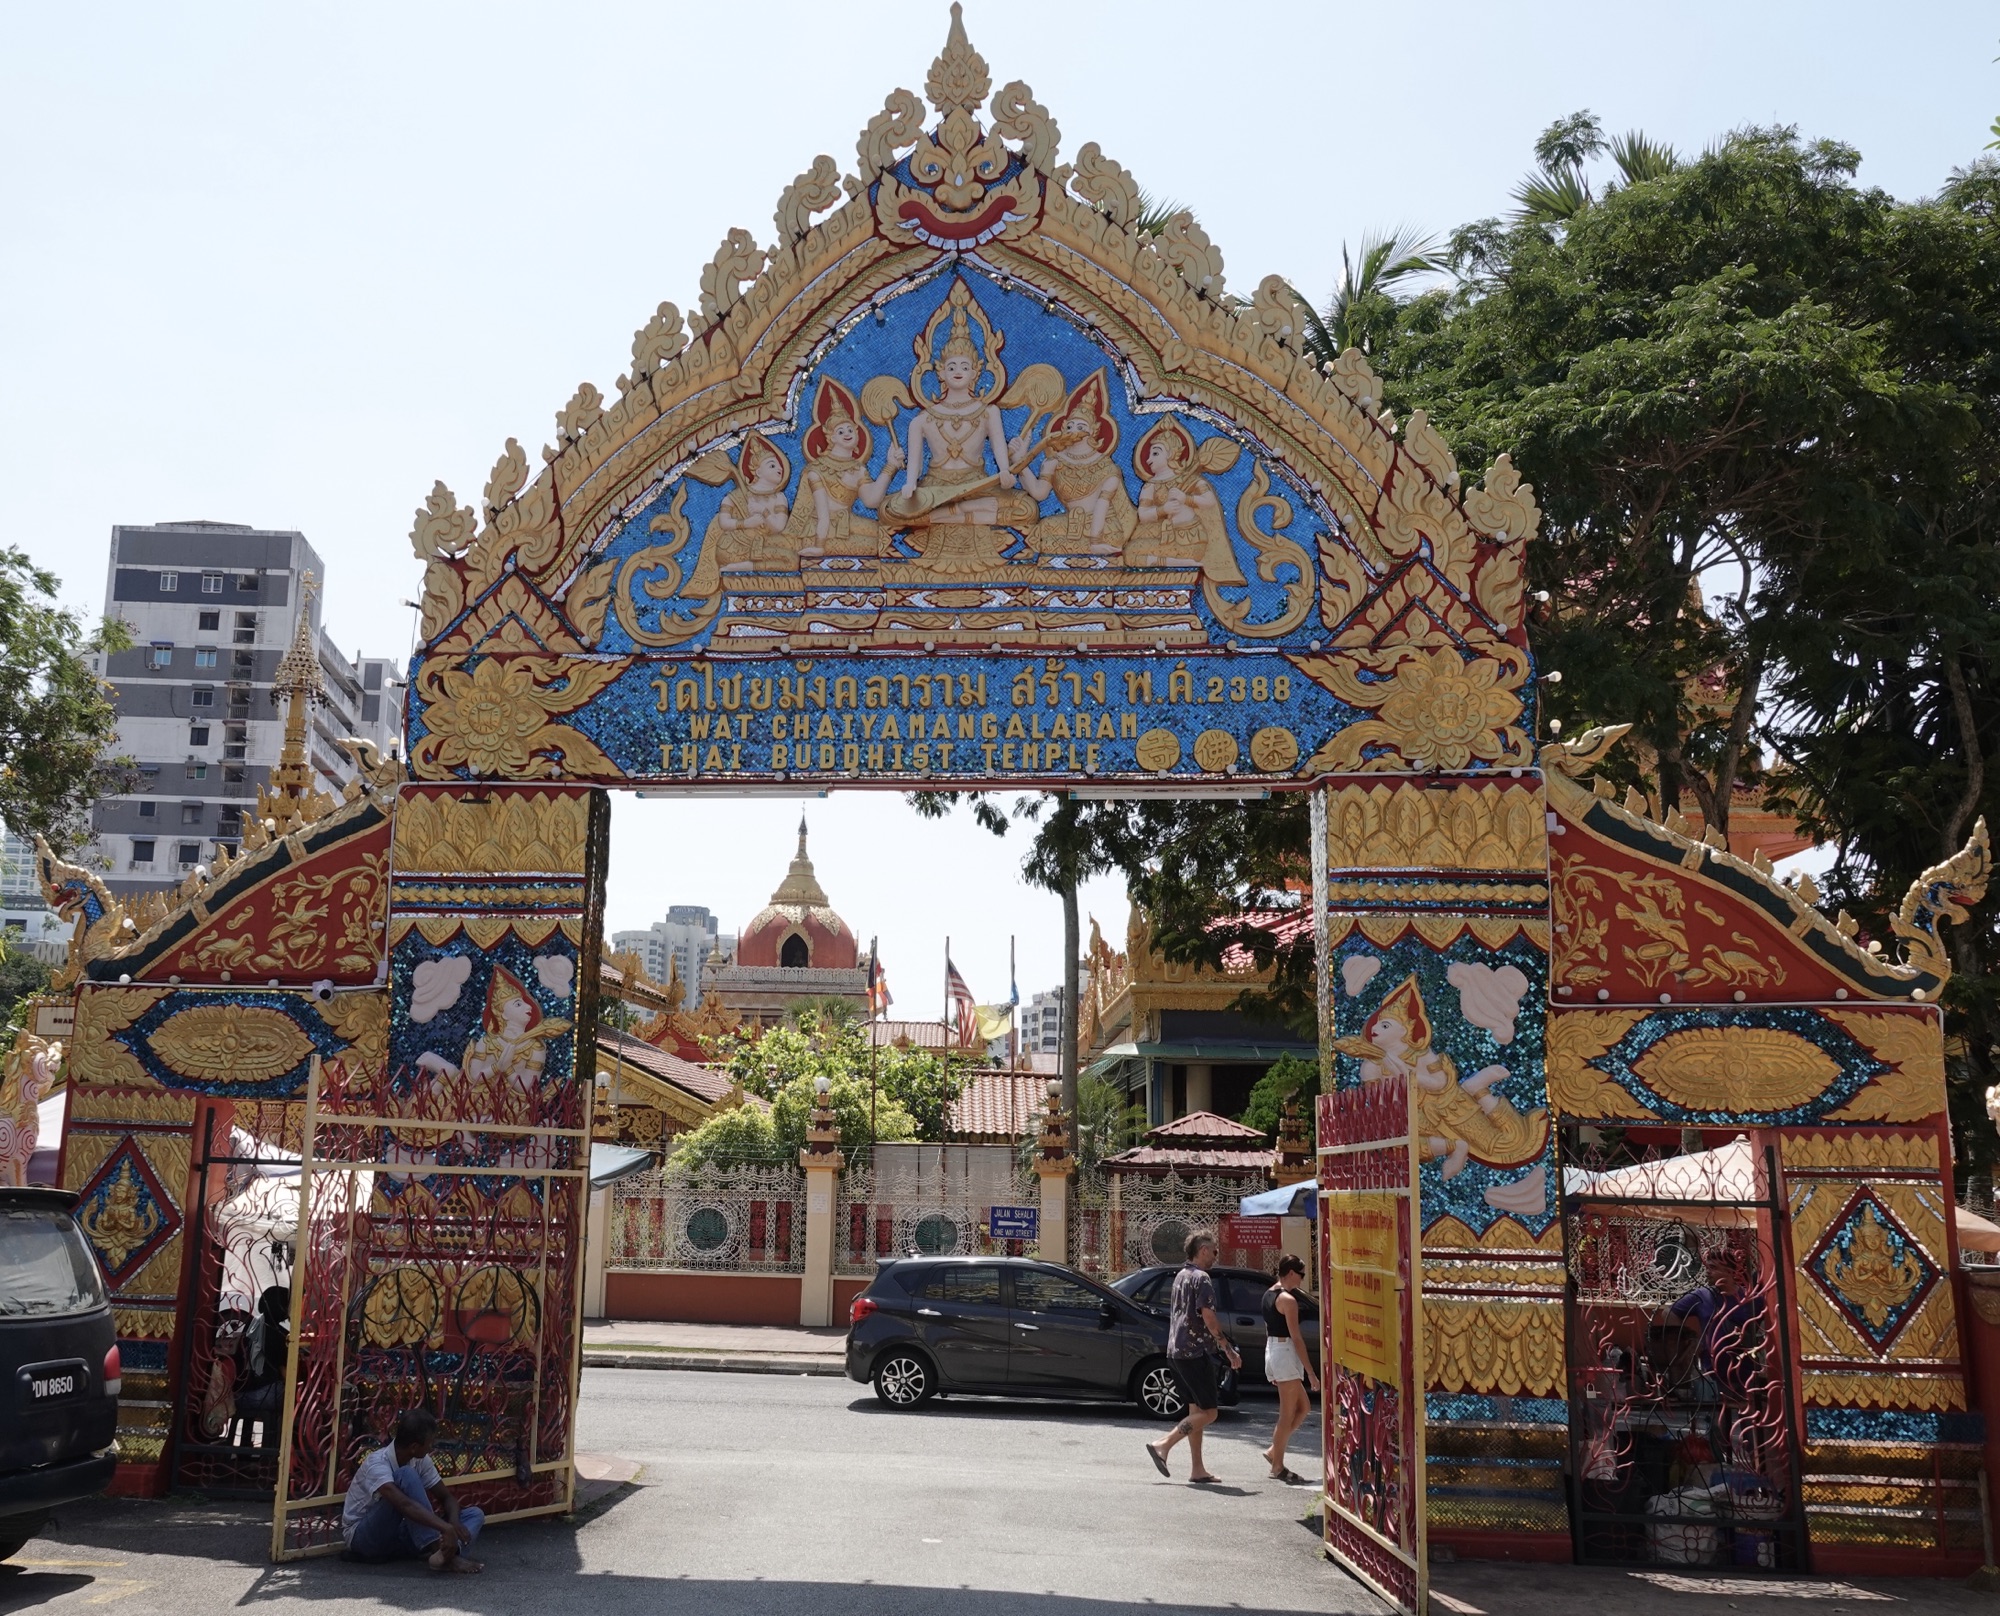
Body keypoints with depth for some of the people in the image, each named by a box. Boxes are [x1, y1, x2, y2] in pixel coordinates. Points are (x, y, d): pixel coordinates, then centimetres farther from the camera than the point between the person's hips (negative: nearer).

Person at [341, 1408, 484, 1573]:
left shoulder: (420, 1461, -3)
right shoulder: (377, 1464, -26)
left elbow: (447, 1497, 2)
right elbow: (404, 1504, -43)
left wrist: (453, 1522, -21)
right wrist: (445, 1527, -51)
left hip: (397, 1534, 7)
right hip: (363, 1536, -7)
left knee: (475, 1514, -11)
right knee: (406, 1475, -33)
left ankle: (447, 1555, -44)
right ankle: (436, 1549, -39)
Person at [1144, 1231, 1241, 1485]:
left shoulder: (1180, 1276, 17)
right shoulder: (1201, 1278, -12)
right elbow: (1208, 1318, -19)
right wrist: (1229, 1349, -14)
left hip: (1178, 1350, 10)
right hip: (1196, 1351, -10)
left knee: (1196, 1410, 11)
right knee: (1208, 1413, -7)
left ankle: (1197, 1469, 10)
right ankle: (1163, 1445, -11)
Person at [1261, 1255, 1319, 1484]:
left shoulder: (1268, 1295, 13)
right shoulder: (1288, 1299, -15)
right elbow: (1296, 1338, -17)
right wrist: (1310, 1372, -15)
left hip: (1271, 1350, 9)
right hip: (1285, 1353, -9)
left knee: (1303, 1407, 15)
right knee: (1287, 1414, -2)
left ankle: (1274, 1451, 14)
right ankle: (1278, 1467, 2)